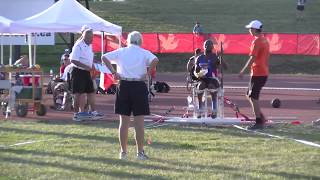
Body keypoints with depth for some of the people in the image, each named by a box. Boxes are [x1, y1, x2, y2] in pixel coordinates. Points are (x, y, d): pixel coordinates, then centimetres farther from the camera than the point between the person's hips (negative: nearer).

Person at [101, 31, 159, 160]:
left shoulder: (121, 52, 7)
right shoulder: (144, 53, 0)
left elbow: (104, 57, -1)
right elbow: (155, 60, -19)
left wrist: (113, 72, 0)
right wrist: (148, 73, -8)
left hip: (124, 86, 2)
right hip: (139, 86, -2)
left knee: (124, 121, 7)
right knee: (139, 122, 1)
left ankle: (123, 152, 9)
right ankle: (140, 152, 2)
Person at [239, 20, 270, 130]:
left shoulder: (256, 41, -15)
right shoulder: (265, 40, 14)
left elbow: (252, 58, -21)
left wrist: (243, 71, -19)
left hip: (257, 73, -9)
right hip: (264, 73, 9)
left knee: (253, 97, -3)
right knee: (249, 95, 17)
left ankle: (259, 122, -2)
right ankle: (261, 118, 13)